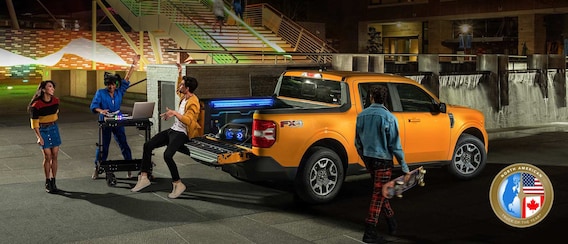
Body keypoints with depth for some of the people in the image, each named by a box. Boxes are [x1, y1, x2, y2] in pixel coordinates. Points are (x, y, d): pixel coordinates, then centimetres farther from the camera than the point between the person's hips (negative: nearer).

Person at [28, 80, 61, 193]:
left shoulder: (56, 101, -3)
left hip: (54, 129, 4)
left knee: (55, 156, 3)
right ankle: (47, 183, 10)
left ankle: (53, 182, 11)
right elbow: (34, 122, -13)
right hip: (43, 130, -4)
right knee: (47, 157, -3)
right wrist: (39, 137, -17)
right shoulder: (37, 105, -17)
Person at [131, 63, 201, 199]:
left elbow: (188, 121, -31)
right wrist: (179, 74, 24)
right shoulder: (184, 96, 8)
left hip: (182, 134, -10)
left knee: (167, 155, -31)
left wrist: (174, 113, -38)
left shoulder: (193, 103, -20)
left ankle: (178, 184, -16)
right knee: (148, 145, 1)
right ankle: (144, 177, 3)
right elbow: (178, 90, 33)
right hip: (173, 130, 10)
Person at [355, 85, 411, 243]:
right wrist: (405, 168, -7)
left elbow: (358, 142, 9)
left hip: (368, 159, 5)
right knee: (378, 195, 0)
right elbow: (395, 145, -13)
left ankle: (391, 221, 33)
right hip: (383, 160, -5)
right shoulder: (389, 118, -13)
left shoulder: (361, 116, 2)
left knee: (379, 191, 20)